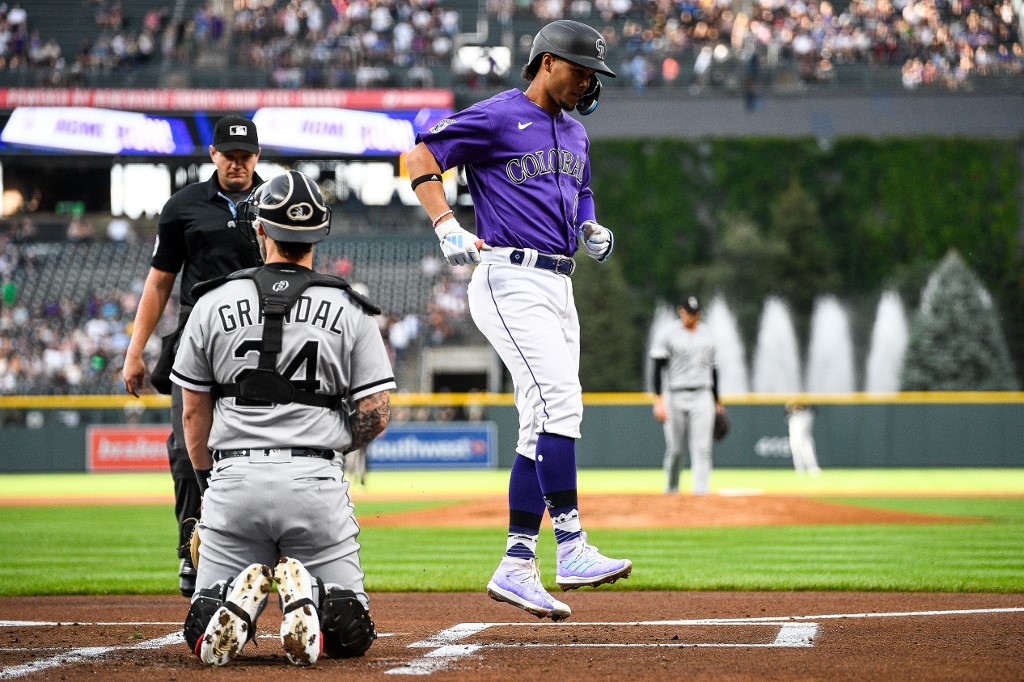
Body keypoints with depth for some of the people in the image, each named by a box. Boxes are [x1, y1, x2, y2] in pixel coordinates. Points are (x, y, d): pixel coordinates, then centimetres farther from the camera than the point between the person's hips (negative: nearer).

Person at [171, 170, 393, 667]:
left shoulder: (213, 304, 6)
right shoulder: (349, 310, 3)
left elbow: (195, 412, 9)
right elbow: (376, 414, 0)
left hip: (233, 478, 1)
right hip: (316, 481, -1)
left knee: (204, 639, 12)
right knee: (350, 636, 10)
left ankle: (243, 594, -22)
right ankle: (304, 591, -23)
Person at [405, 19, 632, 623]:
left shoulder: (574, 133, 19)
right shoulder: (496, 117, -5)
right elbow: (421, 158, -7)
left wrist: (592, 230, 9)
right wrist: (447, 226, -21)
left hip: (558, 288, 9)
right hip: (511, 279, -9)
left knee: (544, 428, 6)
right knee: (559, 403, -21)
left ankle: (516, 568, 8)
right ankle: (572, 549, -24)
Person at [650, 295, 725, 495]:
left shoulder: (707, 336, 12)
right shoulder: (669, 336, -2)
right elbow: (657, 368, -5)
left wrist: (716, 401, 20)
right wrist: (659, 401, -14)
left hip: (702, 397, 3)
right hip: (675, 396, -2)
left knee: (702, 448, -9)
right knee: (674, 448, 1)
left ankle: (701, 490, -16)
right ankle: (671, 489, 20)